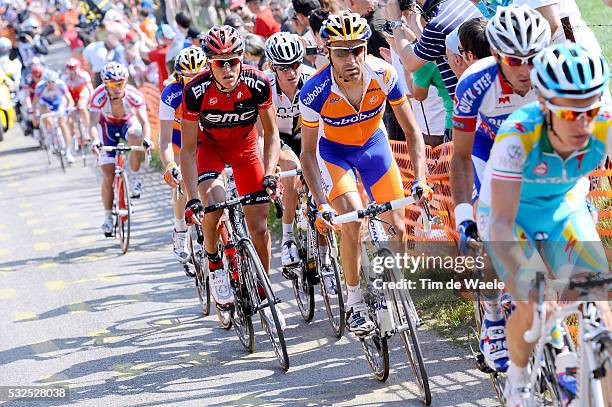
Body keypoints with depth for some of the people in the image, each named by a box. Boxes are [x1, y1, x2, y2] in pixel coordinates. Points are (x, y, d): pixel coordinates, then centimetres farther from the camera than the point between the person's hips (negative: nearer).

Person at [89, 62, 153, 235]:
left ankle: (134, 177, -16)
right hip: (107, 125, 0)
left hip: (128, 123, 0)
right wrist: (95, 140, -60)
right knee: (108, 175, -7)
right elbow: (92, 123, -39)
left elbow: (144, 122, -38)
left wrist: (147, 138, -59)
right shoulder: (99, 96, -31)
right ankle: (108, 218, 7)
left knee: (136, 136, -38)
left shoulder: (134, 95, -32)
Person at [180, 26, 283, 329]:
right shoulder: (196, 91, -30)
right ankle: (214, 264, -3)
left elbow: (271, 132, -12)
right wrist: (192, 199, -30)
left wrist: (269, 175, -25)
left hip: (245, 148, 1)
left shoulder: (257, 84, -27)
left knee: (259, 226, -2)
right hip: (210, 146, -1)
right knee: (214, 204, -31)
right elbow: (188, 149, -24)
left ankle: (263, 295, 16)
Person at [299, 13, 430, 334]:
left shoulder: (383, 75, -29)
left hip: (373, 144, 2)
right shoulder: (315, 92, -32)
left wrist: (420, 179, -32)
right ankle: (354, 303, -7)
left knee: (397, 227, -4)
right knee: (353, 219, -24)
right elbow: (308, 153, -21)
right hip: (332, 150, -2)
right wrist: (321, 204, -31)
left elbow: (412, 131, -19)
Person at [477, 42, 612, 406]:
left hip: (565, 206, 3)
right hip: (512, 213, -3)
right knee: (531, 308, -18)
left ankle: (575, 375, 12)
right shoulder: (518, 135, -37)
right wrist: (525, 277, -55)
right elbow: (501, 223, -40)